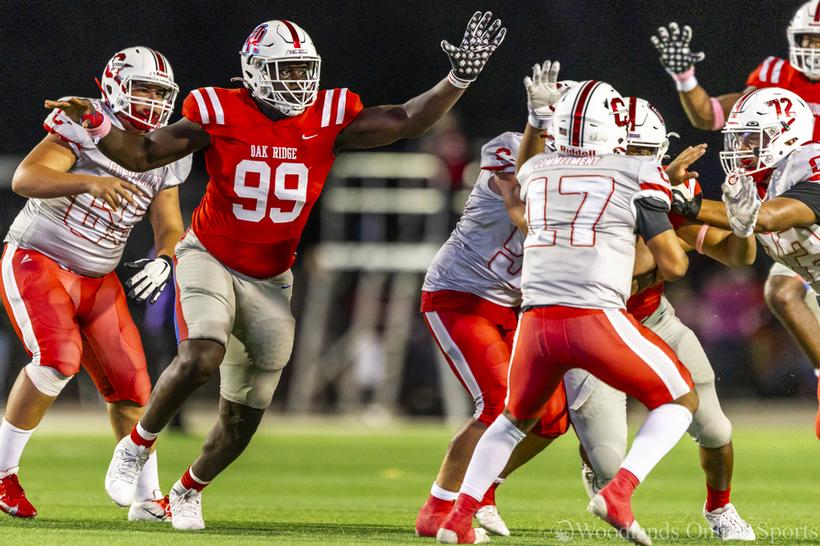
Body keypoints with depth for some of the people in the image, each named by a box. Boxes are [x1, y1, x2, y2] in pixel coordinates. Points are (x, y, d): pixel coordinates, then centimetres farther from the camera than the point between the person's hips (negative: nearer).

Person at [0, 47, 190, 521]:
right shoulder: (86, 126, -15)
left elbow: (170, 227, 3)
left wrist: (164, 260, -20)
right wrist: (90, 182, -43)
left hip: (97, 280, 6)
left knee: (129, 381, 0)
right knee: (58, 356, -26)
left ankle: (148, 498, 11)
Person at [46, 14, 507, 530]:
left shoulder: (328, 119, -6)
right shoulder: (219, 115, -12)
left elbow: (406, 122, -4)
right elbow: (140, 154, -8)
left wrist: (459, 77, -14)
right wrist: (96, 124, -25)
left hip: (271, 280, 4)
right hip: (211, 259, -4)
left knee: (244, 414, 9)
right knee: (202, 357, -31)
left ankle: (190, 489, 36)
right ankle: (137, 445, -6)